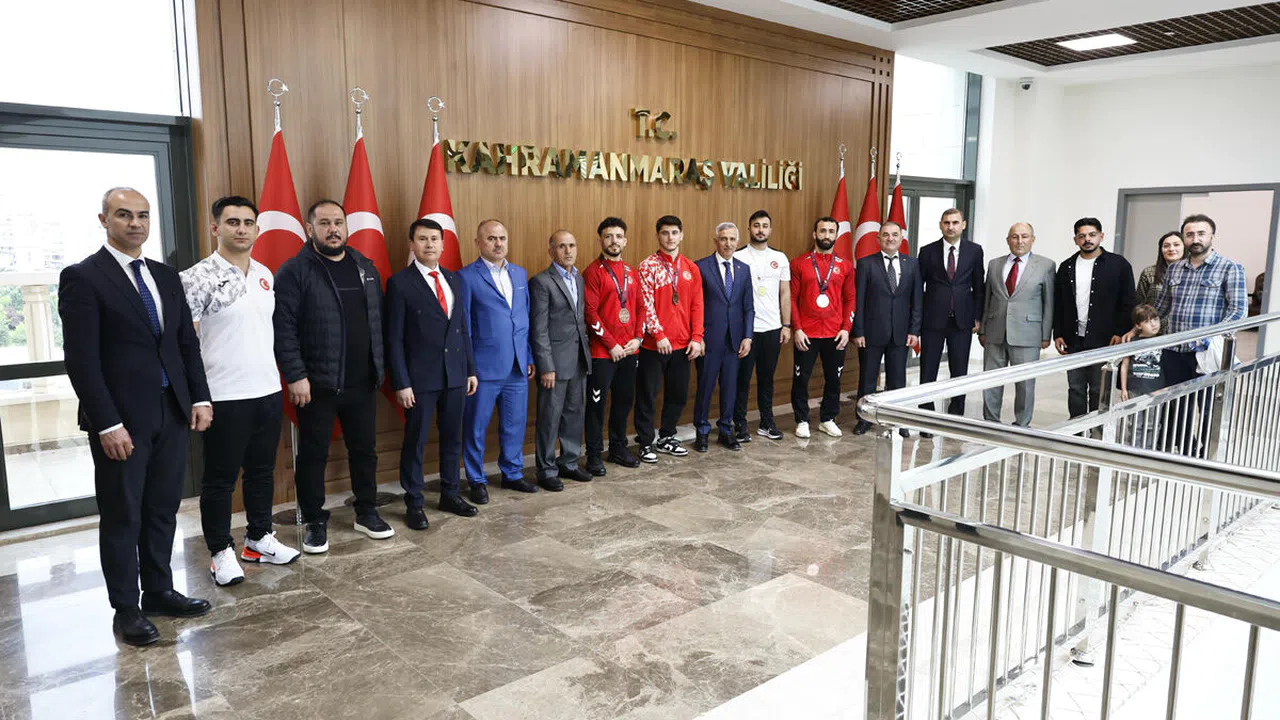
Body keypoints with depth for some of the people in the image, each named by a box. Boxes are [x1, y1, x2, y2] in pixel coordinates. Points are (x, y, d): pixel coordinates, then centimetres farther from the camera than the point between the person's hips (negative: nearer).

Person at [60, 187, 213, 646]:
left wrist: (199, 398, 4)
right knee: (122, 517, 6)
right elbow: (82, 359, -13)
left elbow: (188, 343, 14)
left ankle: (159, 591, 28)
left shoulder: (166, 277, 12)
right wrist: (107, 424, -17)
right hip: (121, 419, -6)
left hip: (172, 413, 6)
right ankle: (126, 609, 19)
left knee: (163, 510, 14)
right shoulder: (82, 277, -7)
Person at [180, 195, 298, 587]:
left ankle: (259, 539, 31)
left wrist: (277, 377, 15)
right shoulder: (198, 278, -11)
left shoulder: (265, 275, 9)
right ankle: (221, 552, 20)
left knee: (262, 470, 16)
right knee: (220, 478, 7)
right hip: (224, 397, -6)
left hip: (267, 390, 6)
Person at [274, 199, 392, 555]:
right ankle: (315, 522, 21)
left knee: (364, 449, 14)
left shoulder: (365, 267, 10)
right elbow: (284, 329, -12)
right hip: (316, 384, -5)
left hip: (361, 382, 5)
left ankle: (366, 513, 29)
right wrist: (295, 377, -16)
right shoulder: (294, 271, -7)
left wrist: (378, 366, 8)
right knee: (313, 456, 7)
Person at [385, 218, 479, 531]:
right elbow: (394, 338, -8)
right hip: (421, 377, -5)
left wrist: (471, 369, 9)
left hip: (455, 375, 5)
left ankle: (451, 494, 29)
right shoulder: (399, 283, -6)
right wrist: (401, 383, -12)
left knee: (452, 438, 15)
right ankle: (414, 504, 18)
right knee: (415, 441, 5)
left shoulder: (455, 280, 10)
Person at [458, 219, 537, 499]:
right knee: (476, 427, 6)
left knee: (515, 425, 14)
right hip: (484, 368, -5)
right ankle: (477, 481, 21)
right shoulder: (467, 276, -5)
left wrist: (529, 357, 12)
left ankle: (513, 473, 29)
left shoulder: (520, 274, 12)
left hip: (517, 368, 5)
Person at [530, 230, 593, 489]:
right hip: (555, 360, -7)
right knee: (550, 418, 2)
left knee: (574, 414, 15)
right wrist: (546, 367, -16)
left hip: (579, 359, 7)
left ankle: (569, 463, 28)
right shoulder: (541, 282, -10)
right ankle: (546, 470, 14)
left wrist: (586, 350, 9)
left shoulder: (579, 279, 13)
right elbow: (539, 329, -13)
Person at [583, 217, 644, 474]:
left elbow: (640, 308, 14)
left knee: (624, 400, 13)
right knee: (597, 402, 0)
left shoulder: (632, 273, 13)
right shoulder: (593, 272, -7)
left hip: (629, 350, 6)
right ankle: (594, 455, 10)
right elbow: (590, 313, -13)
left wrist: (637, 339, 0)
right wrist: (611, 345, -14)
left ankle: (618, 448, 27)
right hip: (602, 352, -6)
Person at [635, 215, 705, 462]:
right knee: (648, 395, 3)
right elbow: (646, 304, -11)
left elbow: (697, 305, 8)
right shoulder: (648, 266, -5)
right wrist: (659, 334, -17)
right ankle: (645, 443, 15)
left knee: (678, 394, 12)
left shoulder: (691, 268, 9)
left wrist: (696, 338, 0)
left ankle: (666, 438, 28)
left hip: (682, 345, 5)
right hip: (654, 345, -5)